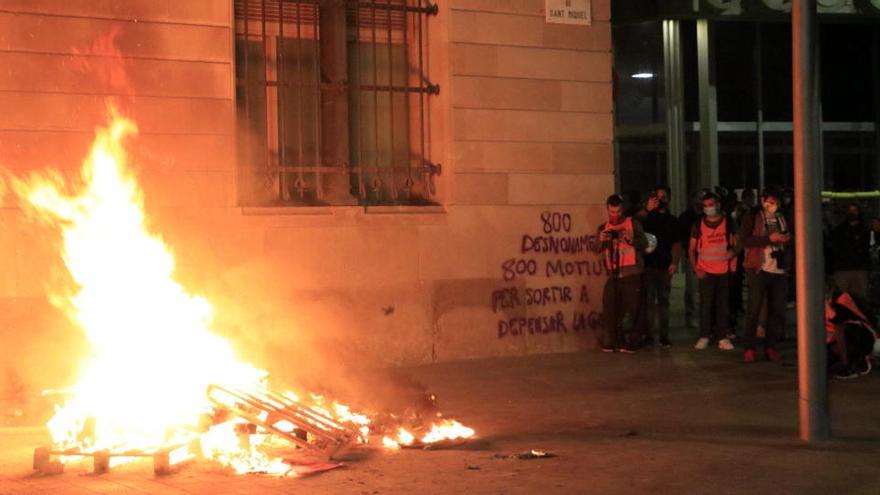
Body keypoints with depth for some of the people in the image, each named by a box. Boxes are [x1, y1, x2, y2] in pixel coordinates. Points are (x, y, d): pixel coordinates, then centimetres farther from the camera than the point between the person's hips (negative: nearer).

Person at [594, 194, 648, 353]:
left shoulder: (632, 223, 5)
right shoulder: (603, 228, 14)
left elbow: (644, 243, -3)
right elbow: (596, 249, 4)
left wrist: (631, 240, -22)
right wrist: (601, 240, -17)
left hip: (632, 274, -3)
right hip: (613, 275, 3)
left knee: (630, 308, -4)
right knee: (610, 309, -2)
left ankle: (627, 343, 3)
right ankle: (610, 342, 5)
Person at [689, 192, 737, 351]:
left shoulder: (728, 223, 4)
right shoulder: (698, 225, 3)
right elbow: (691, 250, 6)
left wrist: (732, 252, -13)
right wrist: (696, 268, -5)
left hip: (724, 271, 1)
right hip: (705, 271, -1)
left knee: (723, 305, 3)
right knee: (705, 305, -4)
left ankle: (722, 337, 8)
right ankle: (704, 337, 3)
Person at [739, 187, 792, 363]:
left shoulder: (782, 218, 15)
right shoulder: (752, 217, 0)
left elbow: (789, 243, 25)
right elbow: (743, 240, -11)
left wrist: (788, 239, 0)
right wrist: (769, 238, -17)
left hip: (779, 270, 5)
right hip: (759, 269, -5)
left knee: (777, 310, 4)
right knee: (753, 309, -5)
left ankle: (771, 346, 13)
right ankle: (748, 348, 0)